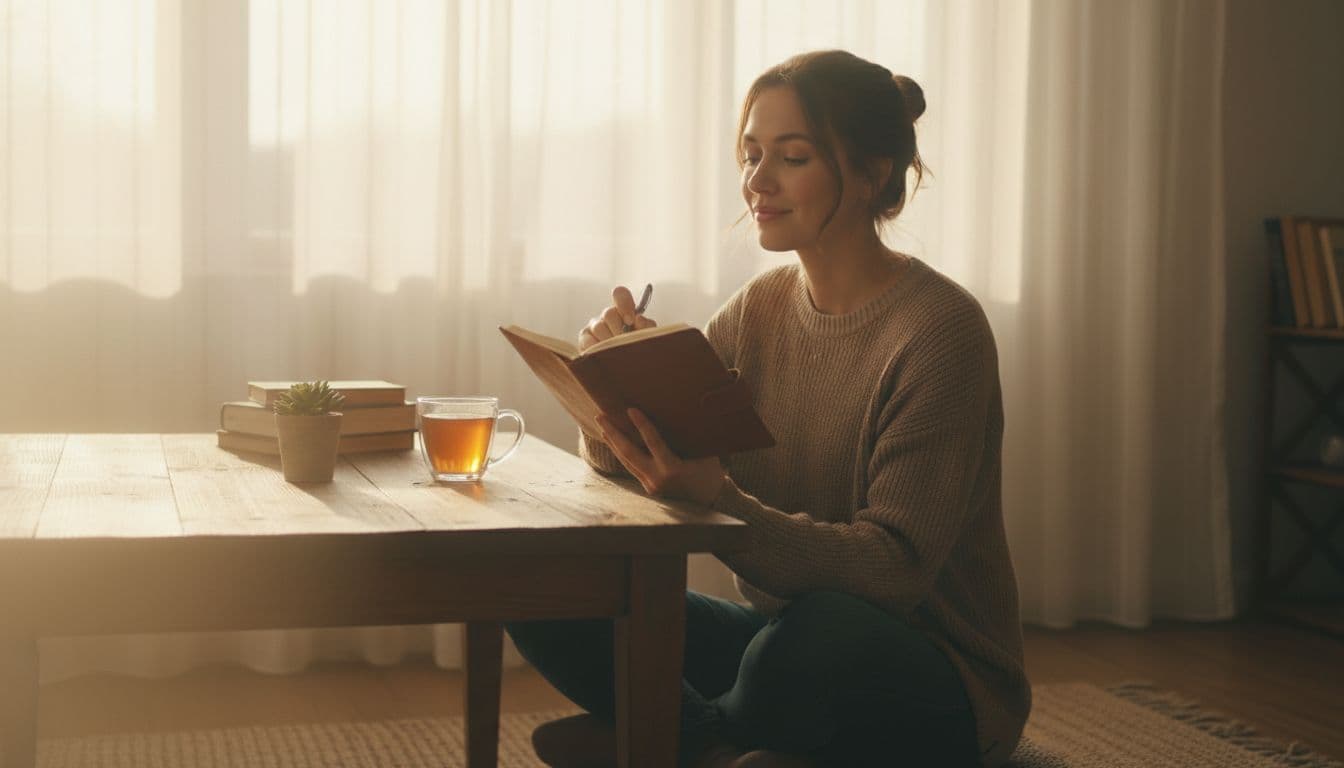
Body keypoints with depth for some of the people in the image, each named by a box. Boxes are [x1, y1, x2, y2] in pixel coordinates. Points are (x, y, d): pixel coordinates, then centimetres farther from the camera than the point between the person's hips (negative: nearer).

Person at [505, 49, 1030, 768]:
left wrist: (717, 501, -37)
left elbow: (896, 568, -24)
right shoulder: (759, 308, 4)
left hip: (933, 687, -5)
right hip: (783, 636, 6)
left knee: (820, 632, -39)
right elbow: (614, 459, 2)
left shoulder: (939, 330, -16)